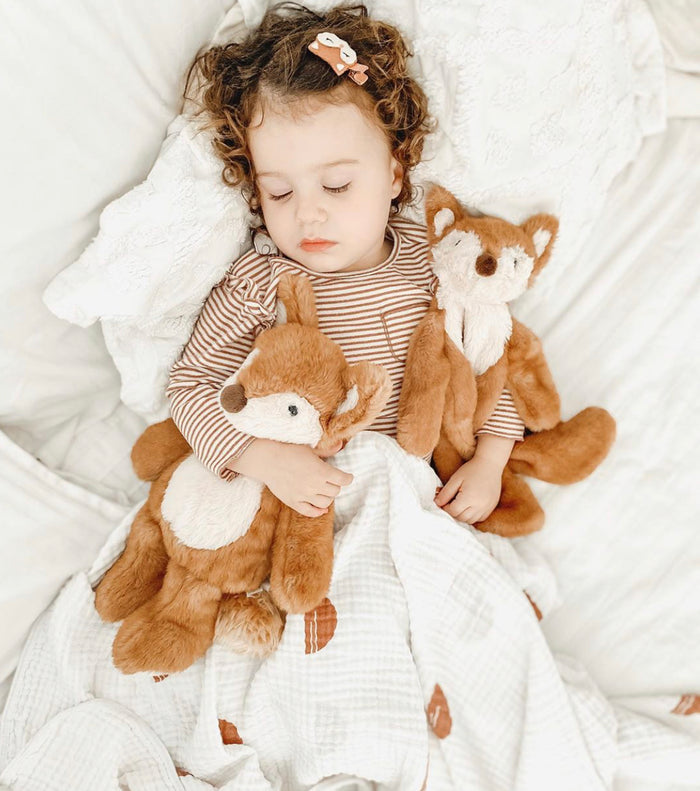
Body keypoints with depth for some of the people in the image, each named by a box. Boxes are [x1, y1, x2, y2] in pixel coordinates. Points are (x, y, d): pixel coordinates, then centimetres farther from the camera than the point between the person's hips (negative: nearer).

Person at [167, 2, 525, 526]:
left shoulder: (431, 258, -6)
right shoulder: (256, 286, -14)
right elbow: (192, 384, -9)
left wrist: (489, 462, -5)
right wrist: (263, 458, -24)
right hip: (309, 492, -2)